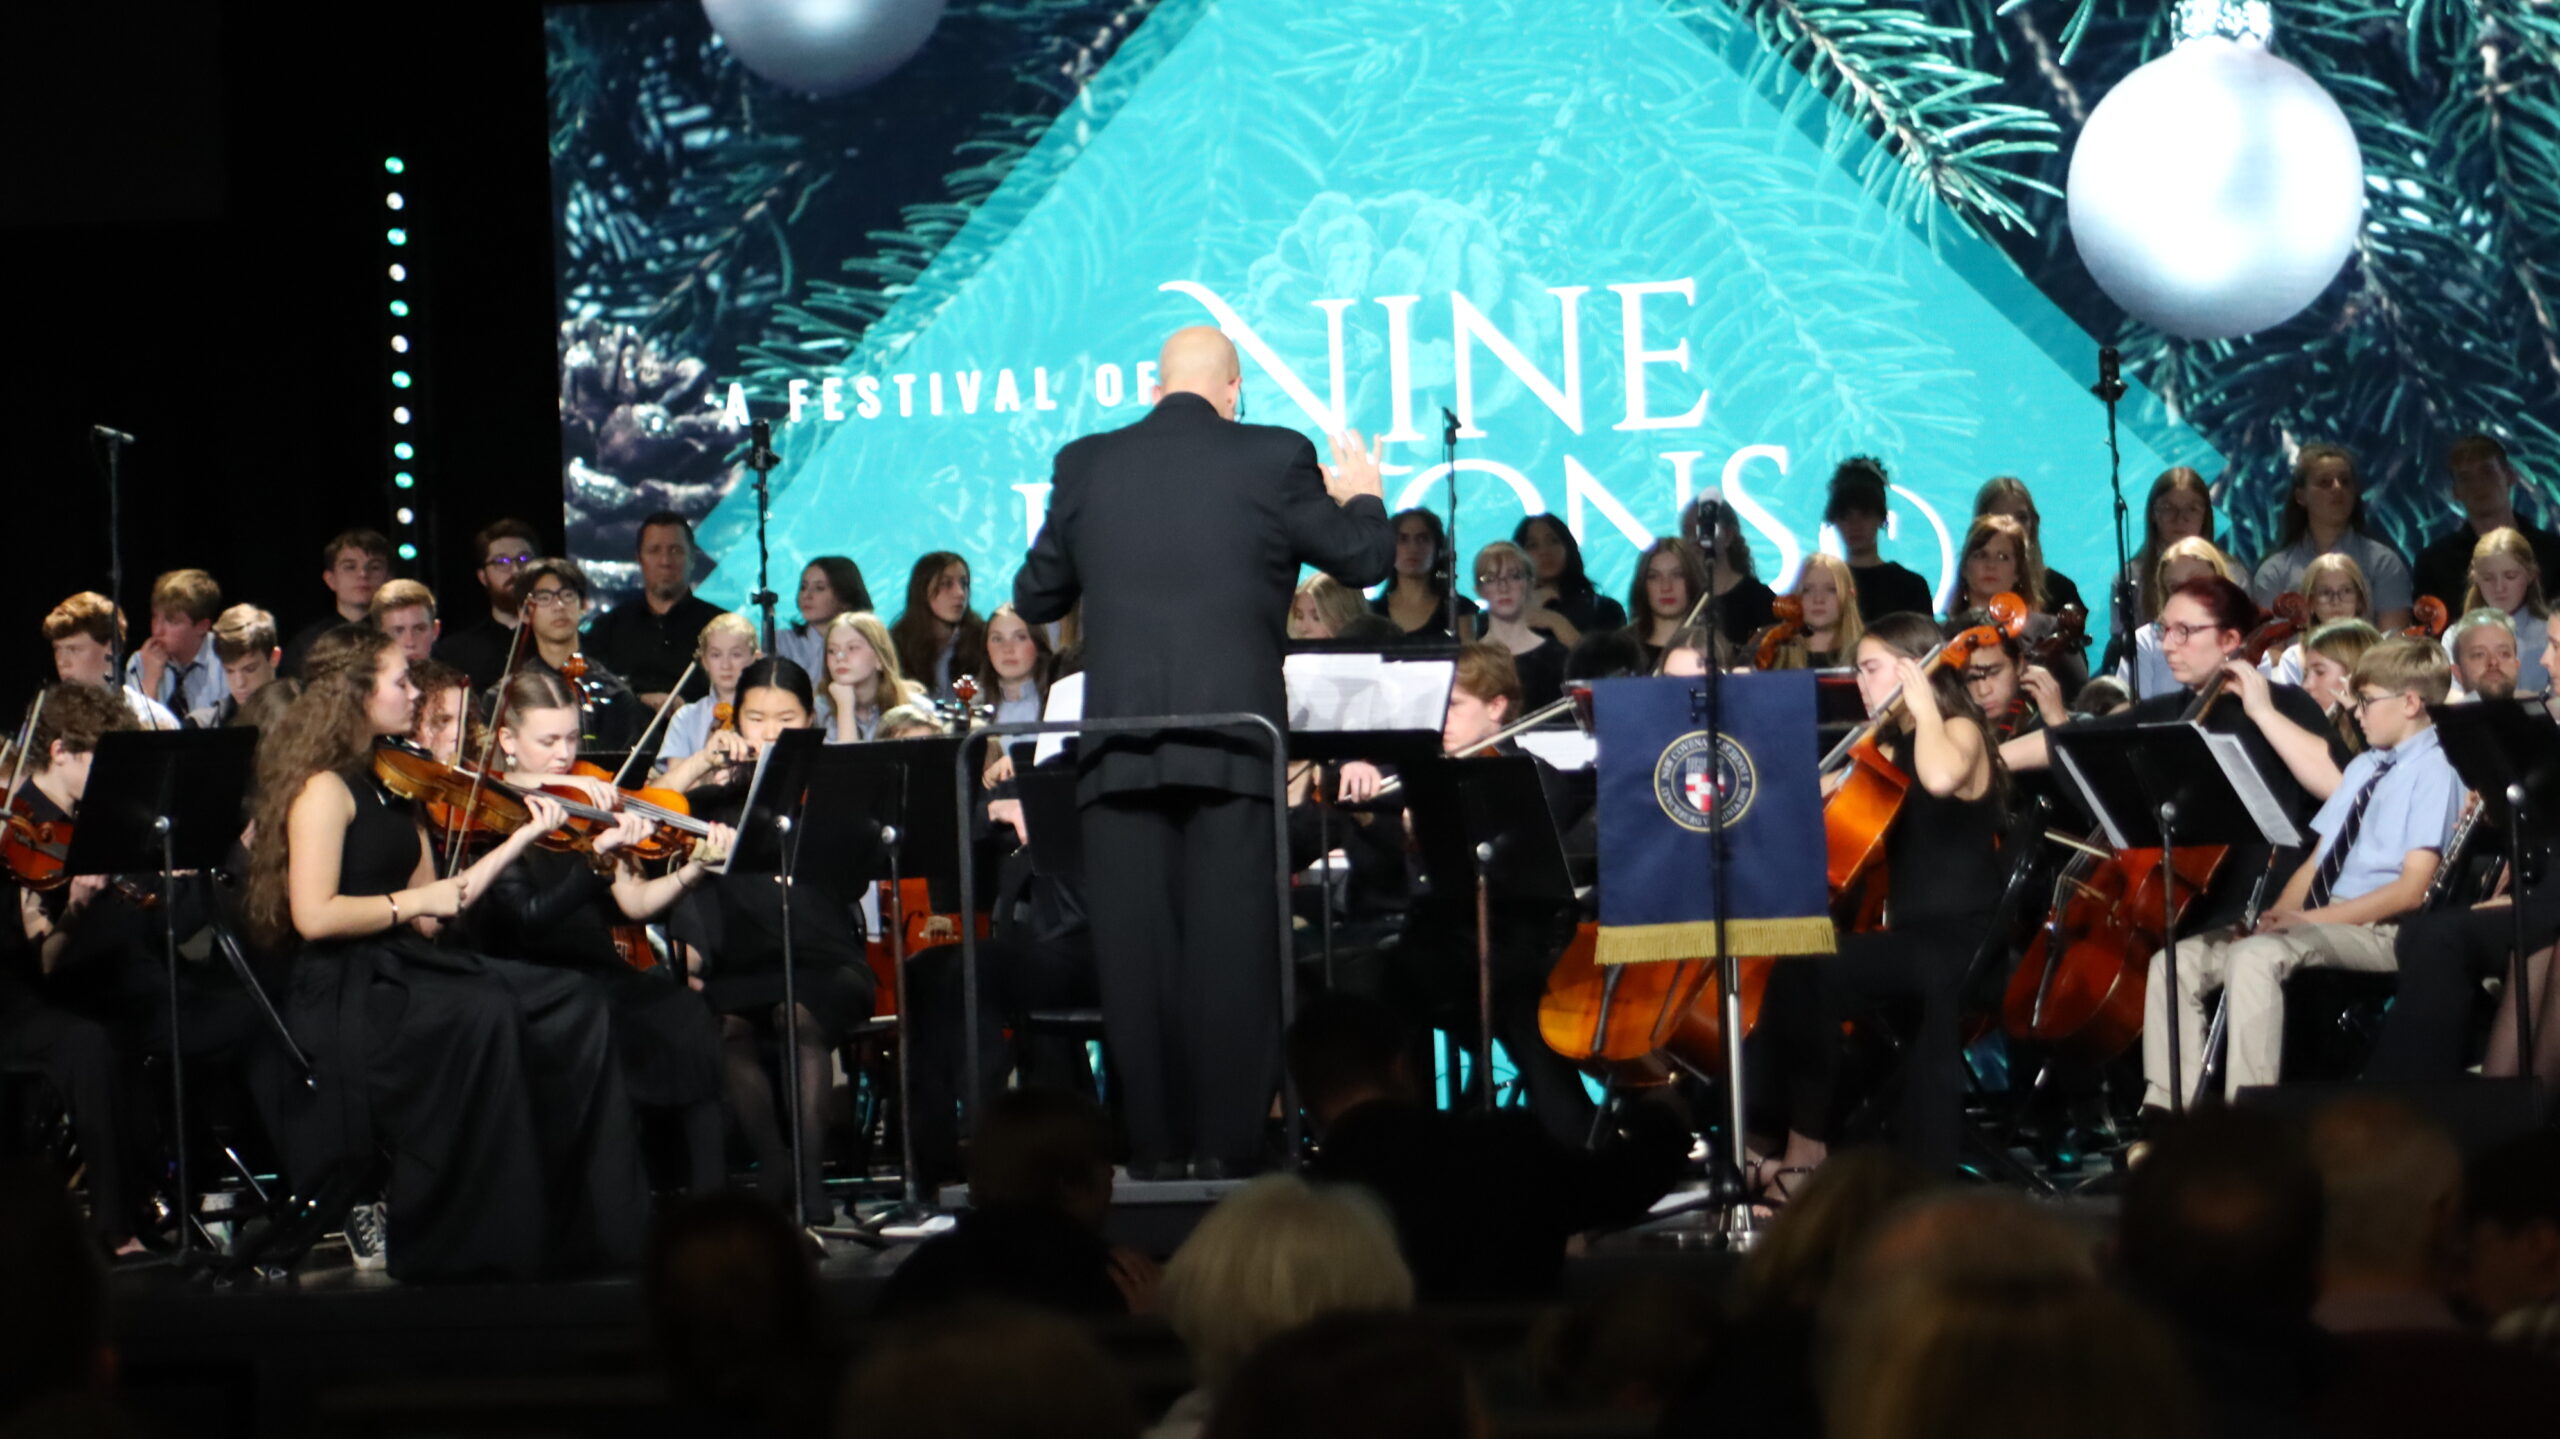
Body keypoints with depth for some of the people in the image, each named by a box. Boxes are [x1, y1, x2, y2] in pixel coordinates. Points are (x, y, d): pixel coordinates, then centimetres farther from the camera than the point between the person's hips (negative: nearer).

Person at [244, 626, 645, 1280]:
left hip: (401, 969, 9)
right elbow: (314, 915, -21)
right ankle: (468, 1243, -24)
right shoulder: (325, 789, -10)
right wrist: (415, 902, -14)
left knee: (571, 1005, -8)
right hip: (344, 994, -9)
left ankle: (579, 1226, -10)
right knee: (481, 1015, -33)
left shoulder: (386, 784, 17)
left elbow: (436, 907, 14)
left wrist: (523, 836, 12)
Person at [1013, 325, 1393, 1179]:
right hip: (1232, 744, -2)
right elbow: (1364, 561, 8)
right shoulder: (1275, 460, -1)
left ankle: (1153, 1150, 4)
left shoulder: (1086, 465, 5)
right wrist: (1362, 498, 30)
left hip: (1119, 748, 2)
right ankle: (1226, 1146, -1)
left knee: (1135, 952, 4)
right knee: (1231, 950, 1)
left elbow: (1034, 600, 15)